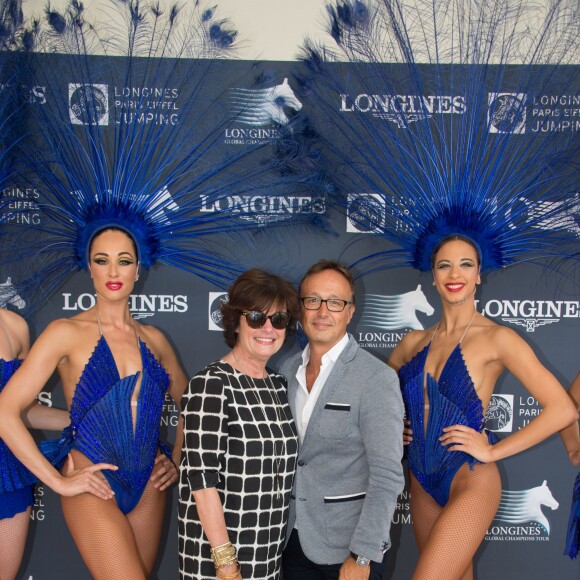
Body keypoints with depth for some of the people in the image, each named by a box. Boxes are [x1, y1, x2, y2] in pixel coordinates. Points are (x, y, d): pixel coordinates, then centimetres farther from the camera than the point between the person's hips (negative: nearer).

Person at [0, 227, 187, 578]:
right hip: (93, 487, -5)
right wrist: (59, 482, -12)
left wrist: (177, 462, 10)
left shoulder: (153, 339, 7)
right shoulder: (67, 332, -7)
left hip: (148, 488, 5)